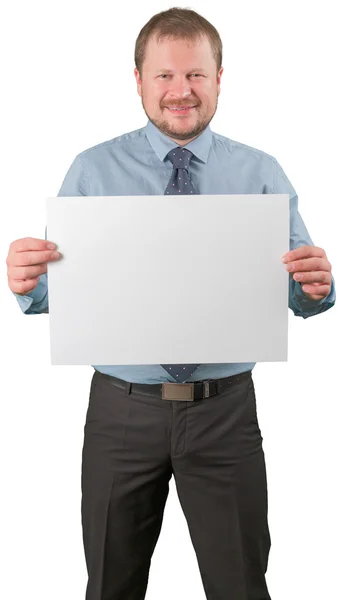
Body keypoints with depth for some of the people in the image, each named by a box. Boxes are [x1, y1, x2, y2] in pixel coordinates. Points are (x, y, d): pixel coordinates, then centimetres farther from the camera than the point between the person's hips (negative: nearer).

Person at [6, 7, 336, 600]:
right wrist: (28, 281, -26)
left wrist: (318, 286, -24)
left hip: (226, 411, 1)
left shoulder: (261, 173, 1)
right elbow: (55, 291, -4)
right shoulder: (92, 170, 0)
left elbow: (301, 296, -1)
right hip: (122, 409, 0)